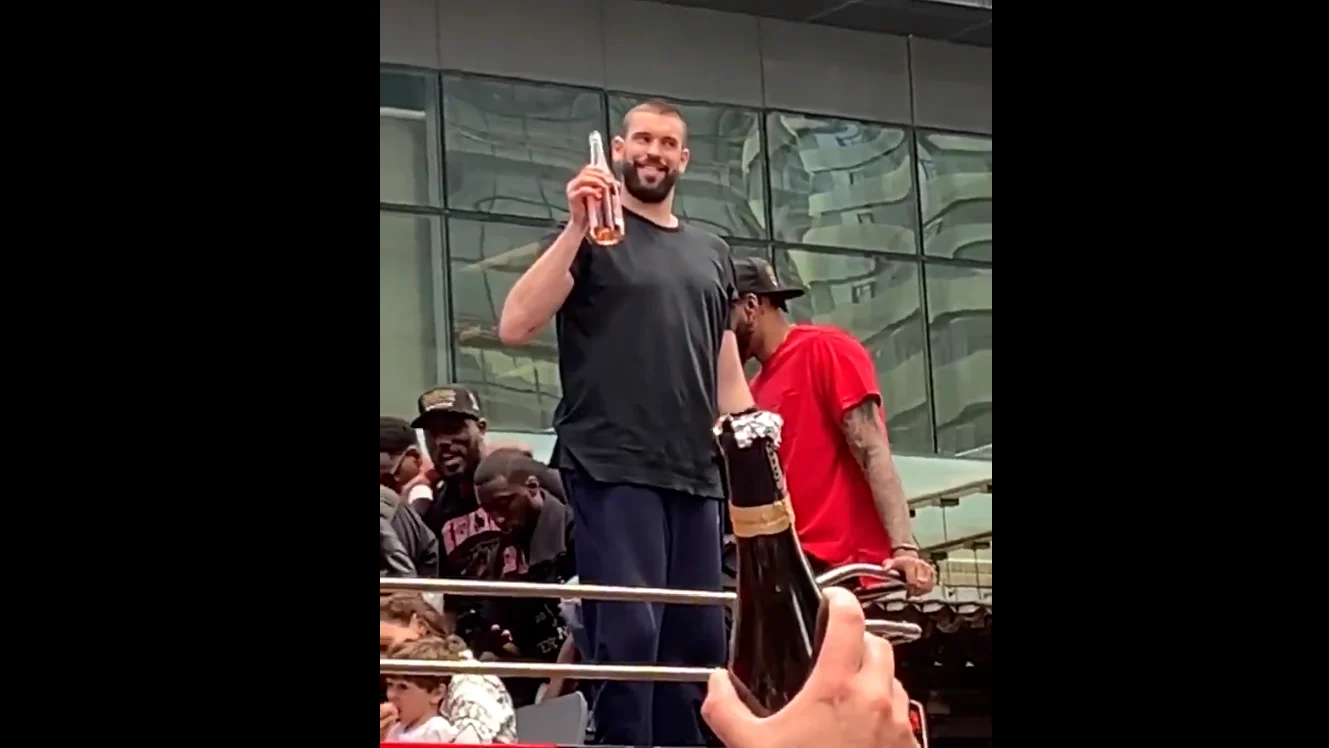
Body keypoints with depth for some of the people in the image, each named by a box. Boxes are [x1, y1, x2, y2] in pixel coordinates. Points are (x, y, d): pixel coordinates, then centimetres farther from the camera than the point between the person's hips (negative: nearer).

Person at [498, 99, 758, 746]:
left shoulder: (712, 255, 20)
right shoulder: (590, 236, 5)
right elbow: (514, 326, -9)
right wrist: (577, 229, -16)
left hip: (694, 476, 5)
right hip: (612, 469, -5)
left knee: (700, 642, 3)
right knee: (628, 634, -14)